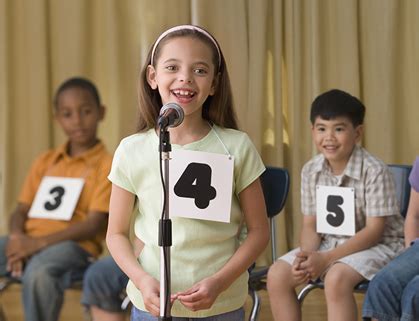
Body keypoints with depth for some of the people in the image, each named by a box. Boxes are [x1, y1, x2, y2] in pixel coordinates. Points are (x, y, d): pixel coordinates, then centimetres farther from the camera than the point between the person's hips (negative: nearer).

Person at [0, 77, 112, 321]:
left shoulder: (107, 165, 2)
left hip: (73, 246, -6)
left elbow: (94, 224, -8)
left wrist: (39, 242, -18)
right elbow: (21, 210, 16)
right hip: (30, 243, 6)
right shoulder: (45, 162, 22)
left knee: (39, 273, -39)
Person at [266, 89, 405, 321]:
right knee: (277, 274, -13)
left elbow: (373, 231, -19)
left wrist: (326, 259, -26)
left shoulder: (374, 171, -19)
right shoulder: (310, 171, -2)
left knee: (336, 278, -34)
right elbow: (310, 225, 2)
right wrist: (307, 256, -21)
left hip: (377, 246, -6)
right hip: (329, 243, 6)